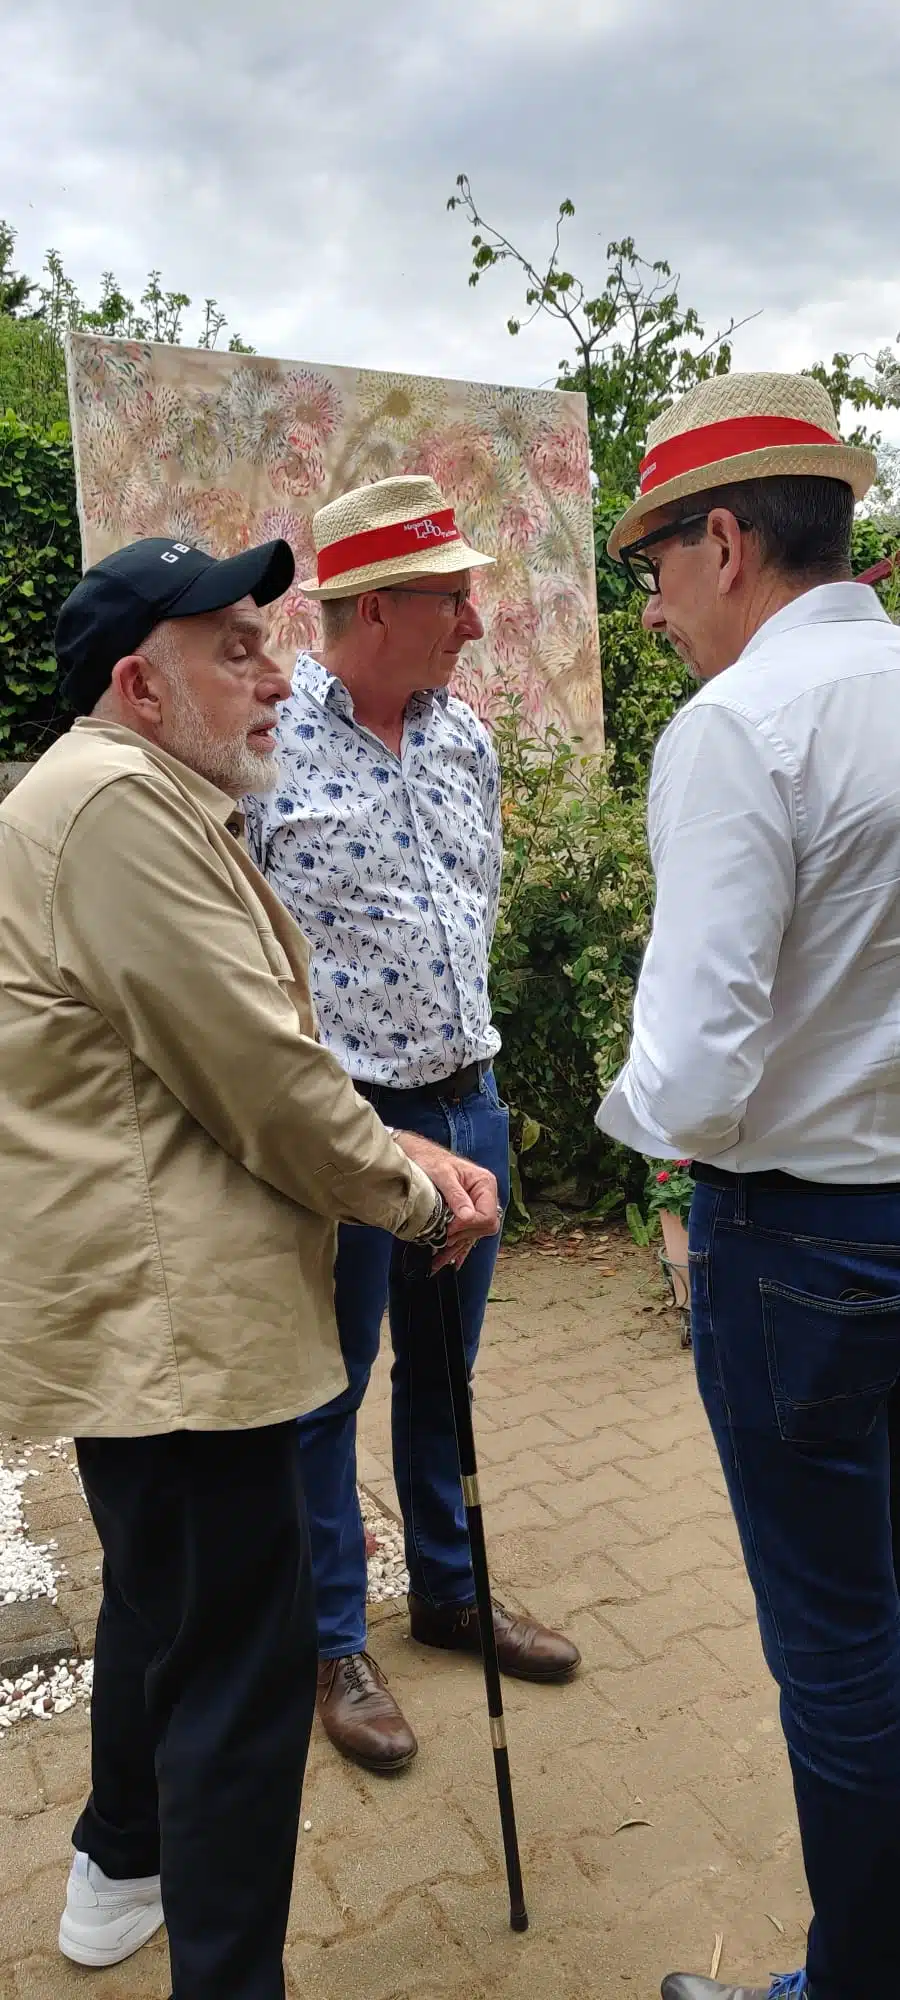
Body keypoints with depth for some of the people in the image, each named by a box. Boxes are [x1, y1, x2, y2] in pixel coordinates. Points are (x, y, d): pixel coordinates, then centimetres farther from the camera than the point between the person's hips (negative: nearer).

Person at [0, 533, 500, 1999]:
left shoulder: (147, 801, 17)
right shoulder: (118, 802, -18)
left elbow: (257, 1050, 16)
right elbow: (260, 1077, -21)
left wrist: (400, 1149, 4)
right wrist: (415, 1198, -7)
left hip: (134, 1304, 12)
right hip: (165, 1313, -12)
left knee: (163, 1596, 28)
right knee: (243, 1664, -2)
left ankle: (122, 1864, 50)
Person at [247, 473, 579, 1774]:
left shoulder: (464, 735, 7)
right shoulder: (264, 738, -15)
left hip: (467, 1104, 7)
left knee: (444, 1367, 20)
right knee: (325, 1386, 10)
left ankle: (452, 1591, 40)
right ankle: (331, 1641, 30)